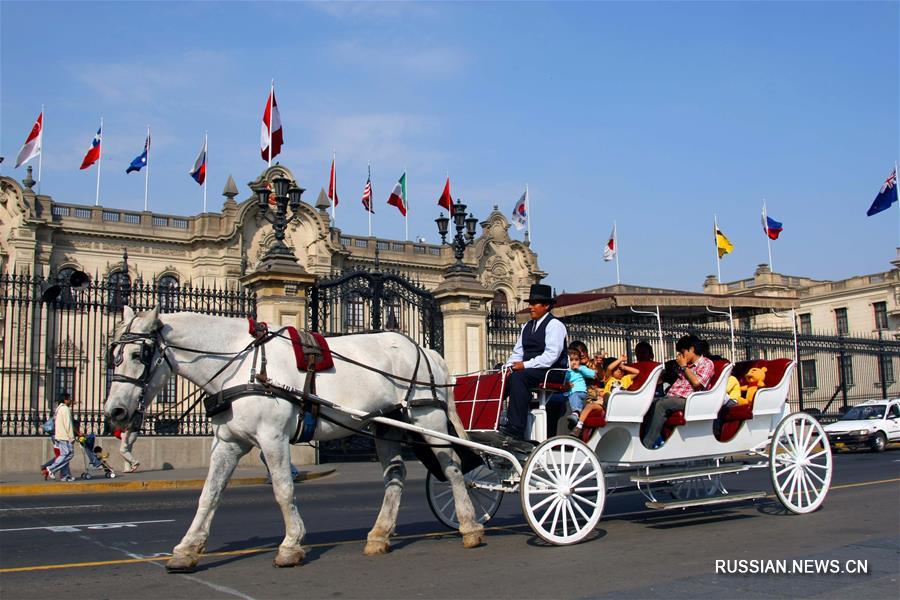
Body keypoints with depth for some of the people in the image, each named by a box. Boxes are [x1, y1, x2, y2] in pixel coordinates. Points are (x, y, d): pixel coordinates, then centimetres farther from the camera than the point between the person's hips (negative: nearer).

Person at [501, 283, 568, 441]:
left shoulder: (554, 325, -5)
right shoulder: (526, 327, 20)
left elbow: (551, 355, -17)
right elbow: (517, 352, 16)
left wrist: (525, 365, -20)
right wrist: (510, 366, -5)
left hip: (552, 371, -8)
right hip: (529, 371, 8)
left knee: (519, 377, -33)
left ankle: (515, 429, -38)